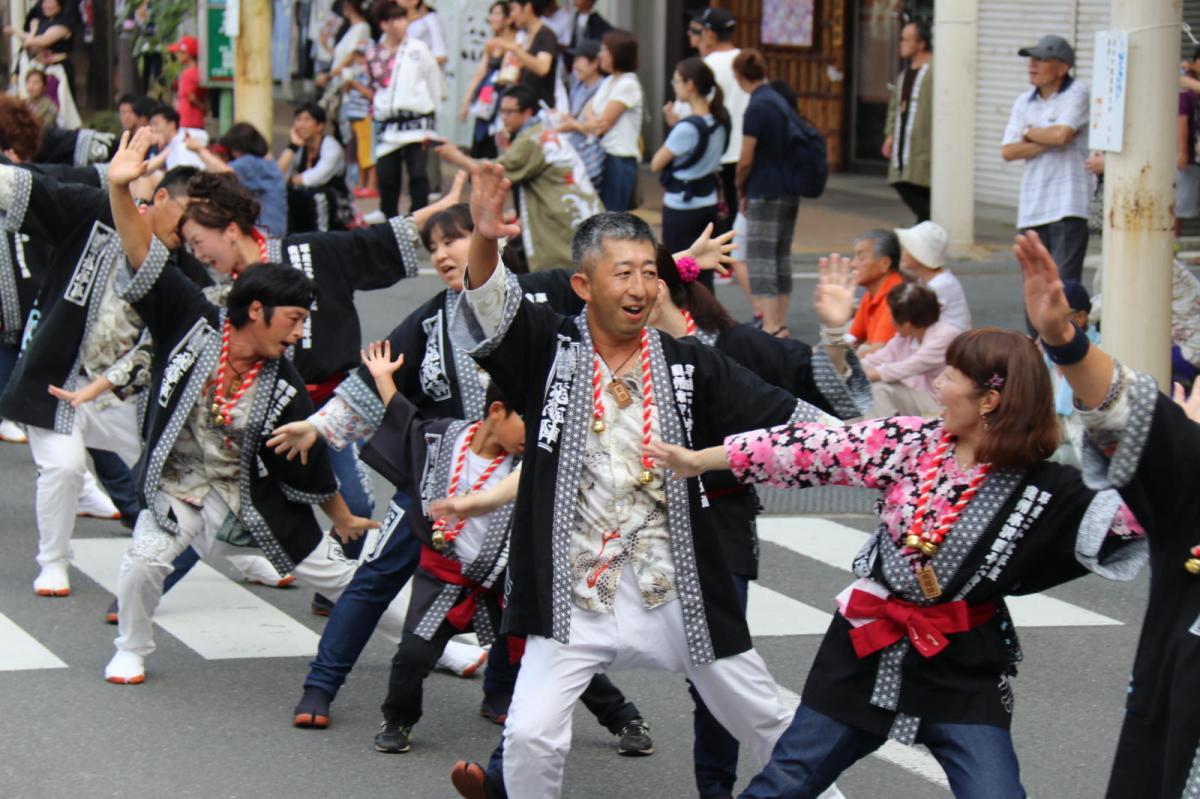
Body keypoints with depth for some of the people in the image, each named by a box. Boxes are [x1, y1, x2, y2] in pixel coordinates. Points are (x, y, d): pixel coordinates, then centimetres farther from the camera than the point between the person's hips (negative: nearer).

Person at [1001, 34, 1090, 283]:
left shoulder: (1077, 93, -3)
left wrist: (1030, 134, 0)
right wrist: (1048, 141, -8)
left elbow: (1061, 134, -18)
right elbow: (1008, 151, 3)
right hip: (1032, 206, 6)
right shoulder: (1024, 102, 13)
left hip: (1067, 205, -6)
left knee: (1064, 280, -12)